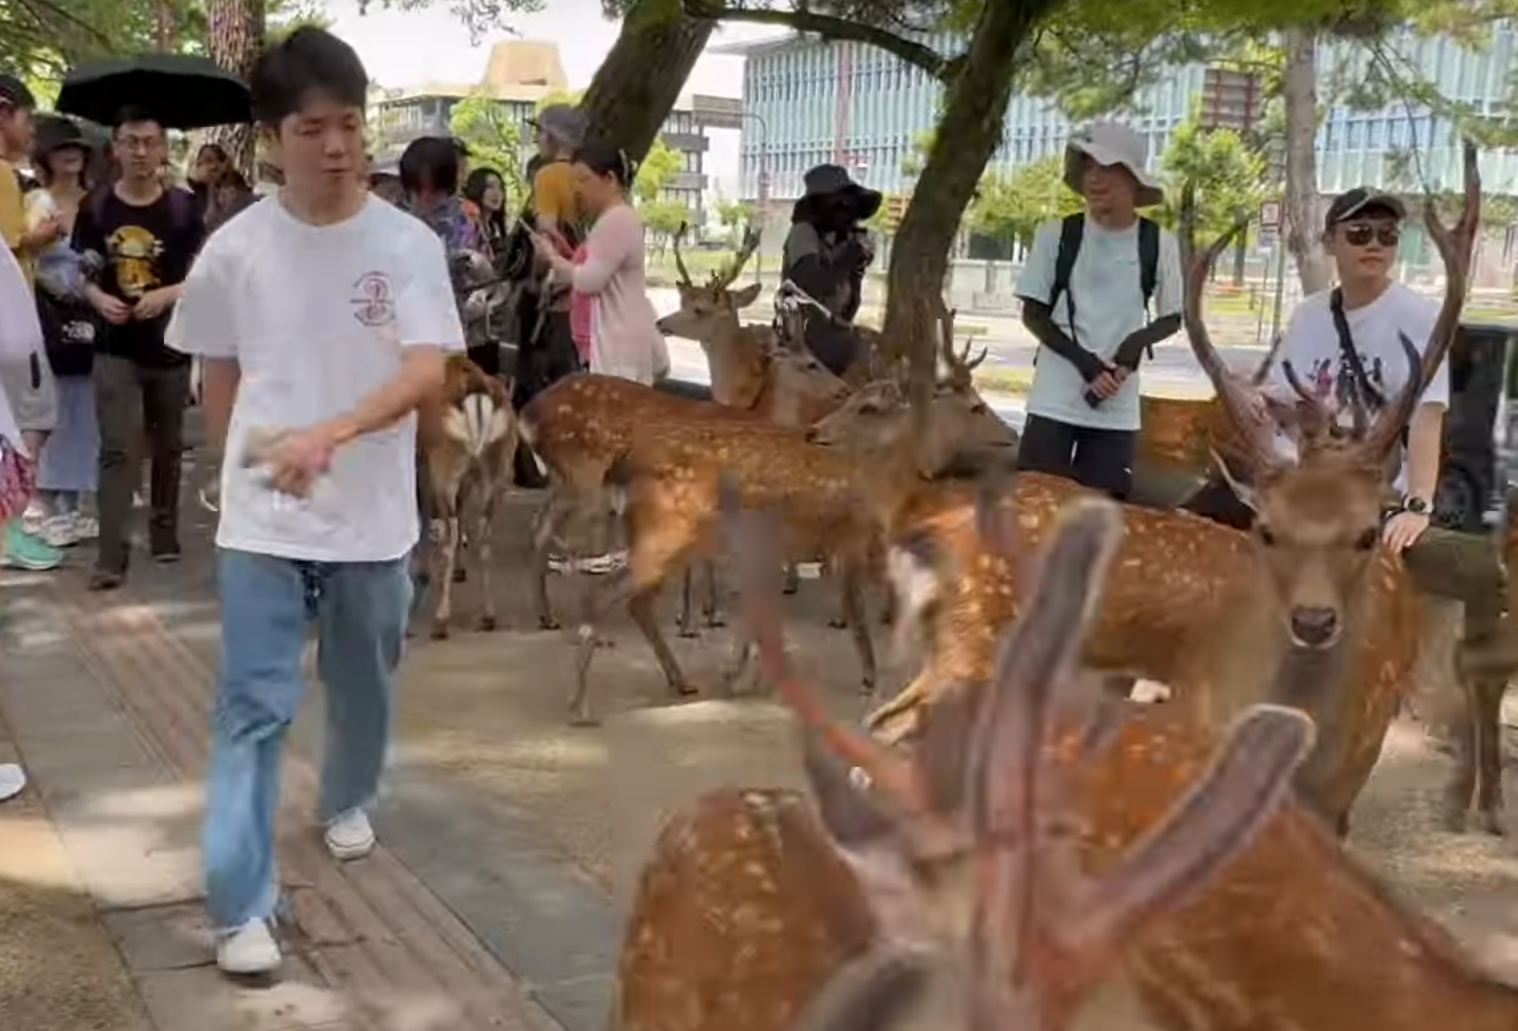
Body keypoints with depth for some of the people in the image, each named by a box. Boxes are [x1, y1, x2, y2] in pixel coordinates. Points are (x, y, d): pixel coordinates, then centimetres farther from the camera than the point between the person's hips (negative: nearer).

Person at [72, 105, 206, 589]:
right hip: (115, 349, -1)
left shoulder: (183, 208, -1)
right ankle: (112, 555, -11)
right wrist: (99, 299, -13)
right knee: (117, 450, -9)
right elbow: (80, 272, 7)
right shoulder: (95, 207, 2)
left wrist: (167, 294, -19)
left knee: (167, 447, 13)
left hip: (170, 348, 1)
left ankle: (165, 530, 30)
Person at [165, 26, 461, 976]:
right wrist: (250, 466, 8)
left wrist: (330, 434, -32)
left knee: (365, 685, 19)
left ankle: (348, 800, 47)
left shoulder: (408, 245, -8)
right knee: (254, 708, -2)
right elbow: (218, 379, 9)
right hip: (263, 520, -1)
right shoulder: (234, 250, -4)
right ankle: (240, 907, 3)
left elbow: (428, 373, -18)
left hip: (373, 517, 1)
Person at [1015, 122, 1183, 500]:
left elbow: (1172, 318, 9)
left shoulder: (1158, 244, -2)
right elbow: (1032, 314, 1)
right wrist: (1083, 359, -13)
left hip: (1118, 409, 1)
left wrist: (1138, 341, -13)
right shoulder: (1056, 234, -4)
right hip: (1054, 400, -1)